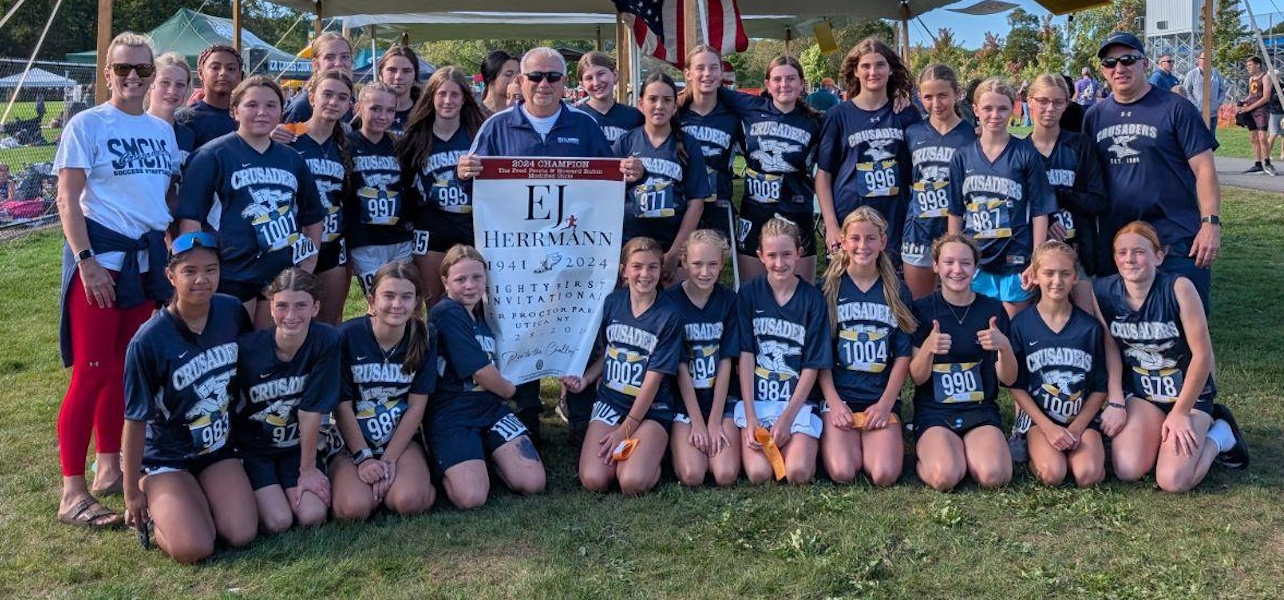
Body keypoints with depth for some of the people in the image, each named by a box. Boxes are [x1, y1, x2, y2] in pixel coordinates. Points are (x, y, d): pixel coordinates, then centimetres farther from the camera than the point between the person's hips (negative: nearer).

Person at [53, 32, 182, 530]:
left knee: (125, 368, 11)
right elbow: (68, 200, -8)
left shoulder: (162, 130, 12)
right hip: (101, 256, -6)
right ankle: (72, 492, -5)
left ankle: (110, 467, 23)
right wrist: (86, 261, -17)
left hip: (147, 259, 6)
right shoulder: (87, 124, -4)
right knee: (93, 371, -9)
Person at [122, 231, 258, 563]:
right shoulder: (148, 342, -21)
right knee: (194, 548, -21)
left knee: (242, 536, -16)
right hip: (166, 457, -4)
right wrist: (132, 492, -4)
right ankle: (154, 512, 12)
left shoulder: (232, 312, -7)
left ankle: (199, 498, 16)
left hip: (218, 448, 4)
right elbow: (136, 420, -12)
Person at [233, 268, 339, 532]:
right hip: (252, 448, -1)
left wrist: (308, 469, -10)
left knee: (313, 517, -17)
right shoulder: (247, 348, -19)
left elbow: (312, 410, -16)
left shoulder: (325, 341, -19)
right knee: (277, 522, -18)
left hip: (298, 446, 1)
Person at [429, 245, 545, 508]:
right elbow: (481, 371, -13)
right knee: (472, 497, -23)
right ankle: (444, 468, 9)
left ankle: (485, 453, 16)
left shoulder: (480, 311, 13)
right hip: (452, 415, -7)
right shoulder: (447, 314, -13)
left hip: (490, 407, 7)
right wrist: (508, 389, 3)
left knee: (533, 483, -10)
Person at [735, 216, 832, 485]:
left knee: (798, 473, -21)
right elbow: (745, 355, -3)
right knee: (759, 473, -20)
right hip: (755, 400, 0)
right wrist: (751, 418, -11)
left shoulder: (812, 298, 0)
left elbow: (812, 366, -2)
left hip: (798, 401, 0)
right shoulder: (749, 294, 2)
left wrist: (787, 418, -11)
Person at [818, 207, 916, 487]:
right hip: (838, 396, -1)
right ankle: (840, 441, 11)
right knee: (842, 474, -21)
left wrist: (885, 404, -6)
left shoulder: (897, 292, 7)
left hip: (882, 400, 1)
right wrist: (834, 403, -9)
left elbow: (903, 355, 5)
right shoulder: (830, 288, 3)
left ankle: (868, 444, 11)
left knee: (885, 476, -20)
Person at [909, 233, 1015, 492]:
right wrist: (928, 348, -25)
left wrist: (1004, 346, -19)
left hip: (981, 410, 2)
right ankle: (928, 452, 5)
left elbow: (1009, 379, 2)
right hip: (934, 411, -2)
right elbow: (917, 378, -4)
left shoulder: (993, 309, 4)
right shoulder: (922, 309, -1)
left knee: (993, 475, -26)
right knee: (945, 477, -29)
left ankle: (963, 451, 5)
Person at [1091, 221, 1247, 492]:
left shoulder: (1178, 288, -22)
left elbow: (1203, 354, -18)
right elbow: (1111, 347, 0)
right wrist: (1115, 403, -4)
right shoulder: (1102, 291, -11)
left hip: (1187, 392, -3)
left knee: (1173, 481, -18)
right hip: (1139, 393, 3)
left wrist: (1180, 413, -14)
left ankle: (1218, 435, 12)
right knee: (1127, 471, -18)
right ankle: (1158, 434, 14)